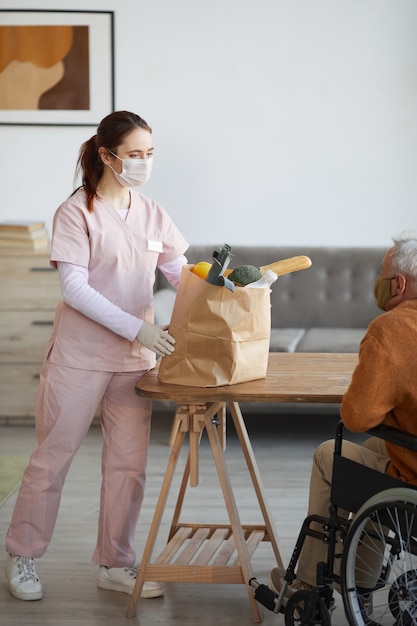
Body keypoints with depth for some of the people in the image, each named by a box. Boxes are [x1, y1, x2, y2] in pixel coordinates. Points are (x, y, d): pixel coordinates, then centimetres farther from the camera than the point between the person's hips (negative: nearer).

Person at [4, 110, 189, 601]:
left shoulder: (151, 214, 8)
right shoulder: (76, 212, -9)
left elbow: (182, 274, 5)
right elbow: (74, 287, -17)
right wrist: (137, 328, -23)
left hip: (136, 357, 5)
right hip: (79, 354, -5)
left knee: (128, 462, 7)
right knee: (53, 455, 4)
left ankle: (114, 563, 20)